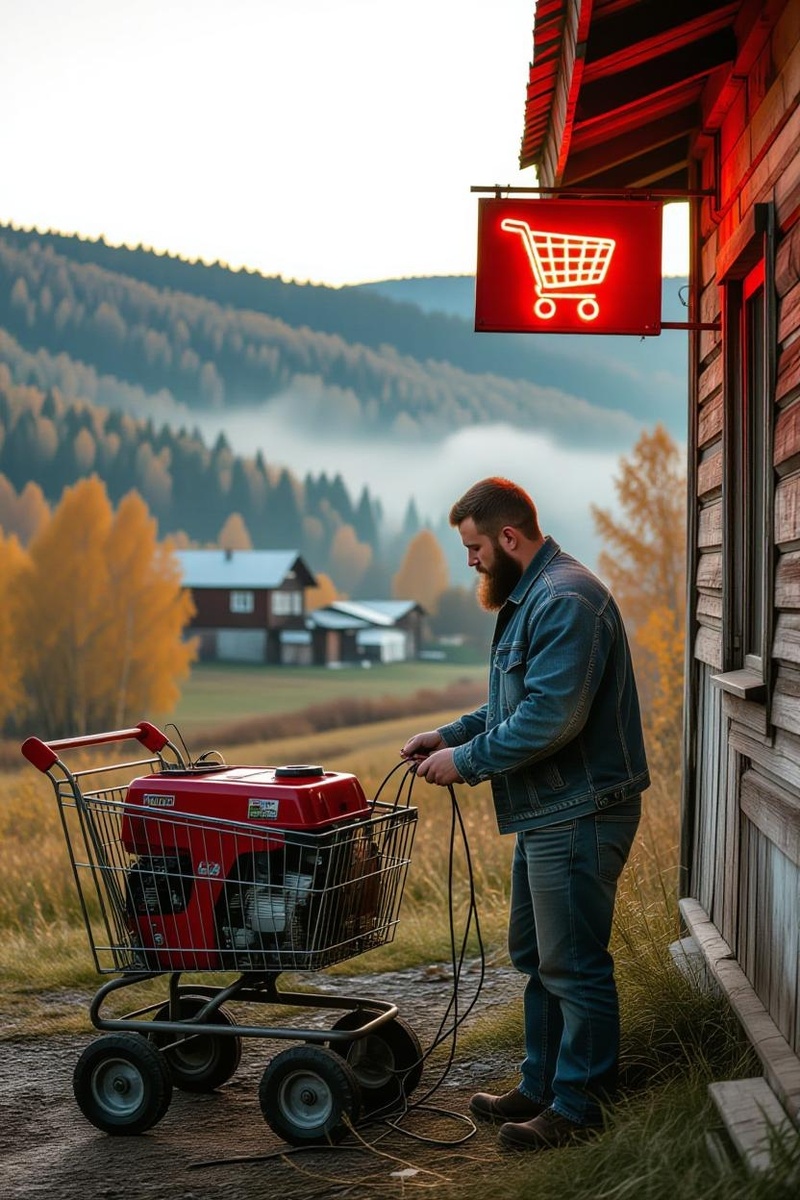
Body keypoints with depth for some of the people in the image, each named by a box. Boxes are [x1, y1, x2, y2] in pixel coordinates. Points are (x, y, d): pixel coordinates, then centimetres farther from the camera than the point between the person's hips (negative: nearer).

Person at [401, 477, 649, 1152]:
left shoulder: (566, 600, -21)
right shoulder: (530, 597, 15)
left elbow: (551, 717, -27)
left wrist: (465, 761, -18)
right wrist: (451, 734, 10)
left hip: (579, 814, -11)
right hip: (547, 812, 11)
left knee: (573, 964, -2)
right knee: (536, 956, 19)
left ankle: (578, 1108, 9)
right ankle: (541, 1086, 31)